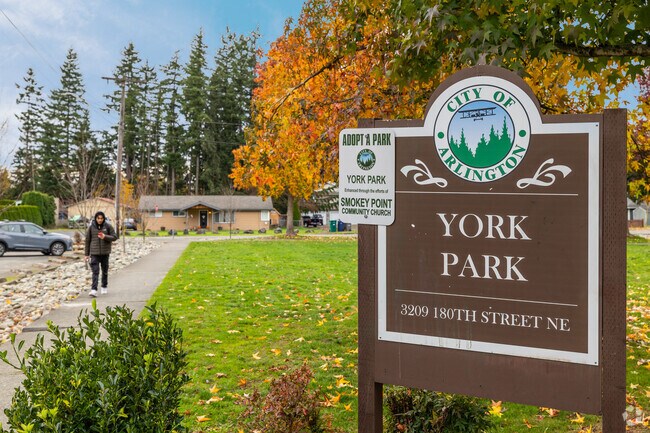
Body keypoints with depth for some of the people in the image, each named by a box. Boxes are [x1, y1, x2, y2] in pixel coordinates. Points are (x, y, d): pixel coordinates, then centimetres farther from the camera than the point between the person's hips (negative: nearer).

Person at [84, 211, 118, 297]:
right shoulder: (91, 227, 0)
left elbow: (115, 237, -2)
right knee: (95, 271, -10)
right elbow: (87, 240, 5)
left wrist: (105, 237, -20)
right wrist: (87, 254, 5)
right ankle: (94, 290, -15)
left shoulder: (108, 226, -1)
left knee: (105, 271, 12)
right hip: (94, 253, -1)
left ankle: (104, 287, 29)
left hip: (105, 252, 1)